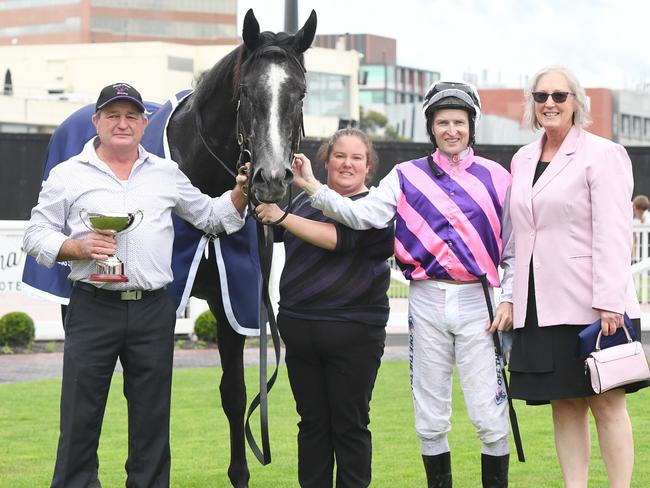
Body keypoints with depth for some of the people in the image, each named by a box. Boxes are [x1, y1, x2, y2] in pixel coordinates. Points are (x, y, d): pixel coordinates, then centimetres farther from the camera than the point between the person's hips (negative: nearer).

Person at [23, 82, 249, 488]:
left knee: (152, 419, 7)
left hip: (153, 312, 2)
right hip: (92, 308, -2)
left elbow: (211, 217, 18)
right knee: (80, 420, 0)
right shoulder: (68, 175, 4)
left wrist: (241, 194, 1)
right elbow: (36, 236, 3)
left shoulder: (167, 175, 11)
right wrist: (79, 247, -14)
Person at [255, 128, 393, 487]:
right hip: (299, 328, 5)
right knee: (312, 421, 9)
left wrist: (283, 217, -23)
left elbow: (339, 238, -19)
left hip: (353, 333, -5)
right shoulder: (304, 200, 15)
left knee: (350, 425, 1)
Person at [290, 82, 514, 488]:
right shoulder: (408, 176, 7)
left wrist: (509, 300, -1)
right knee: (431, 419, 6)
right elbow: (362, 215, -6)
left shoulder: (496, 178, 6)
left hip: (476, 302, -1)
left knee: (490, 417, -4)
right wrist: (313, 187, -16)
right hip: (427, 302, 1)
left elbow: (513, 251, 9)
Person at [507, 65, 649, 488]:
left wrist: (609, 303, -18)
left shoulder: (602, 155, -4)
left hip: (591, 306, -6)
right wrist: (511, 299, 11)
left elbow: (613, 235, -11)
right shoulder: (523, 160, 16)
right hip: (540, 306, 6)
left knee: (606, 404, -3)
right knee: (564, 404, 7)